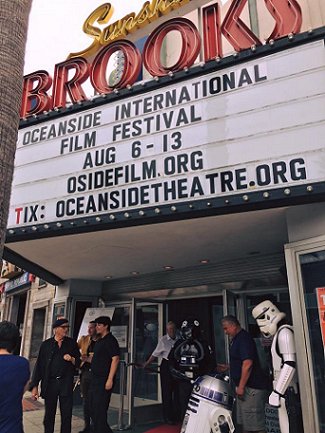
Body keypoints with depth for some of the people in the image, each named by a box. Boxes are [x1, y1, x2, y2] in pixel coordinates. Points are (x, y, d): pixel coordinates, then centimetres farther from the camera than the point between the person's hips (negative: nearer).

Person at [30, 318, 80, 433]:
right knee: (49, 415, 11)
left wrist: (72, 359, -12)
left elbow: (79, 363, 10)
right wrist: (34, 386, -1)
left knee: (66, 415, 3)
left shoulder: (72, 343, 5)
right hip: (50, 383, 0)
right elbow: (39, 365, 2)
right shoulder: (46, 344, 2)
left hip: (66, 384, 0)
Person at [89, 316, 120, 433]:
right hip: (95, 379, 10)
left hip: (104, 380, -10)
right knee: (93, 410, 16)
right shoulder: (99, 341, 15)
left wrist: (110, 379, -23)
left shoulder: (110, 340, -13)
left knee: (100, 410, -5)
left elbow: (115, 359, -20)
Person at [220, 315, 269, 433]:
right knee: (244, 423, 17)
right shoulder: (236, 339, 15)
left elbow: (248, 364, -25)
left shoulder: (244, 338, -17)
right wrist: (227, 367, 19)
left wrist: (241, 387, -23)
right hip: (244, 387, 11)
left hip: (251, 388, -11)